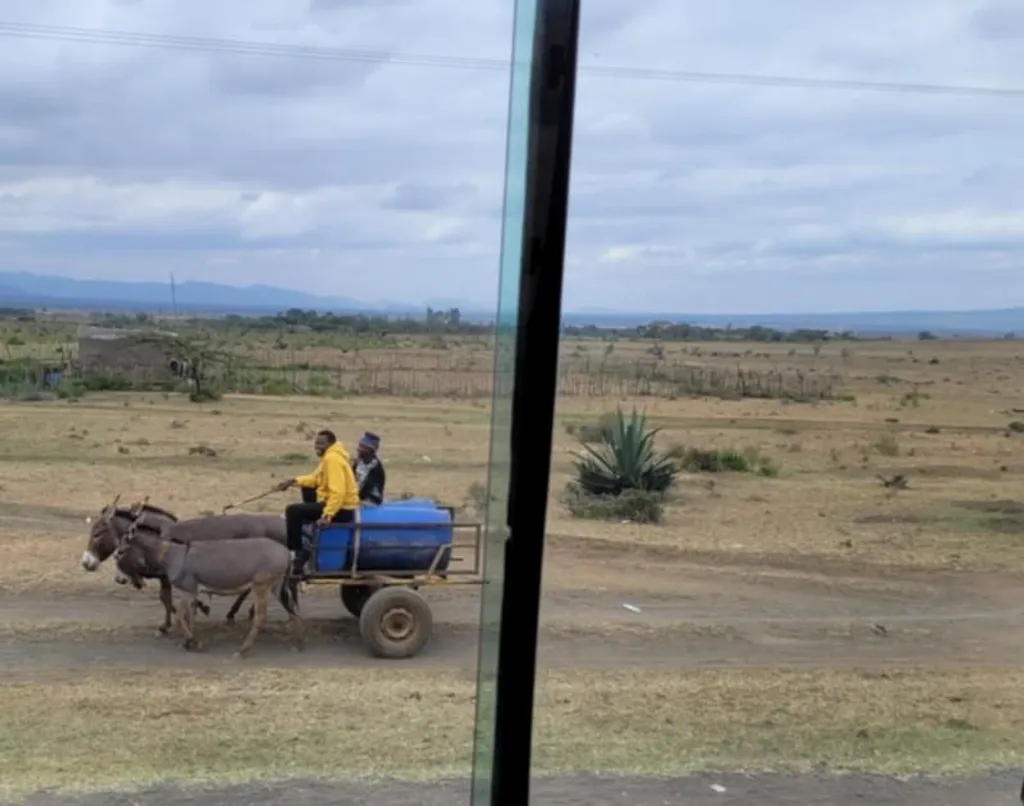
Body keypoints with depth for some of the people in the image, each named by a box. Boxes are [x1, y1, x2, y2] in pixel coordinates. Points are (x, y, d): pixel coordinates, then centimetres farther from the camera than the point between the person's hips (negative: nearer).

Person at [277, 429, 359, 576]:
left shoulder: (333, 459, -19)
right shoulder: (329, 456, 14)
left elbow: (338, 491, -29)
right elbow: (315, 479, 23)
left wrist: (327, 515, -34)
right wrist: (294, 481, 9)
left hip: (342, 510, -11)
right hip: (332, 502, 11)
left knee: (293, 511, -15)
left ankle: (295, 552, -7)